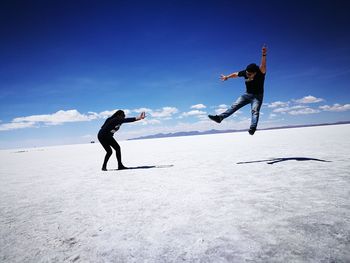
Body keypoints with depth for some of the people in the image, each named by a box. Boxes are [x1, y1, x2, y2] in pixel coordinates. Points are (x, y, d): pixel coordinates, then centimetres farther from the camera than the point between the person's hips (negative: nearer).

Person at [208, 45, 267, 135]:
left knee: (255, 111, -26)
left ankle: (253, 128, -45)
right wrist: (227, 77, 22)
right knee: (234, 106, -6)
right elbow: (235, 74, 9)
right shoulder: (245, 72, -10)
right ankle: (220, 117, -12)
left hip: (257, 96, -4)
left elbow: (263, 66, -44)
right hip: (247, 94, 5)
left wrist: (264, 55, -62)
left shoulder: (260, 73, -22)